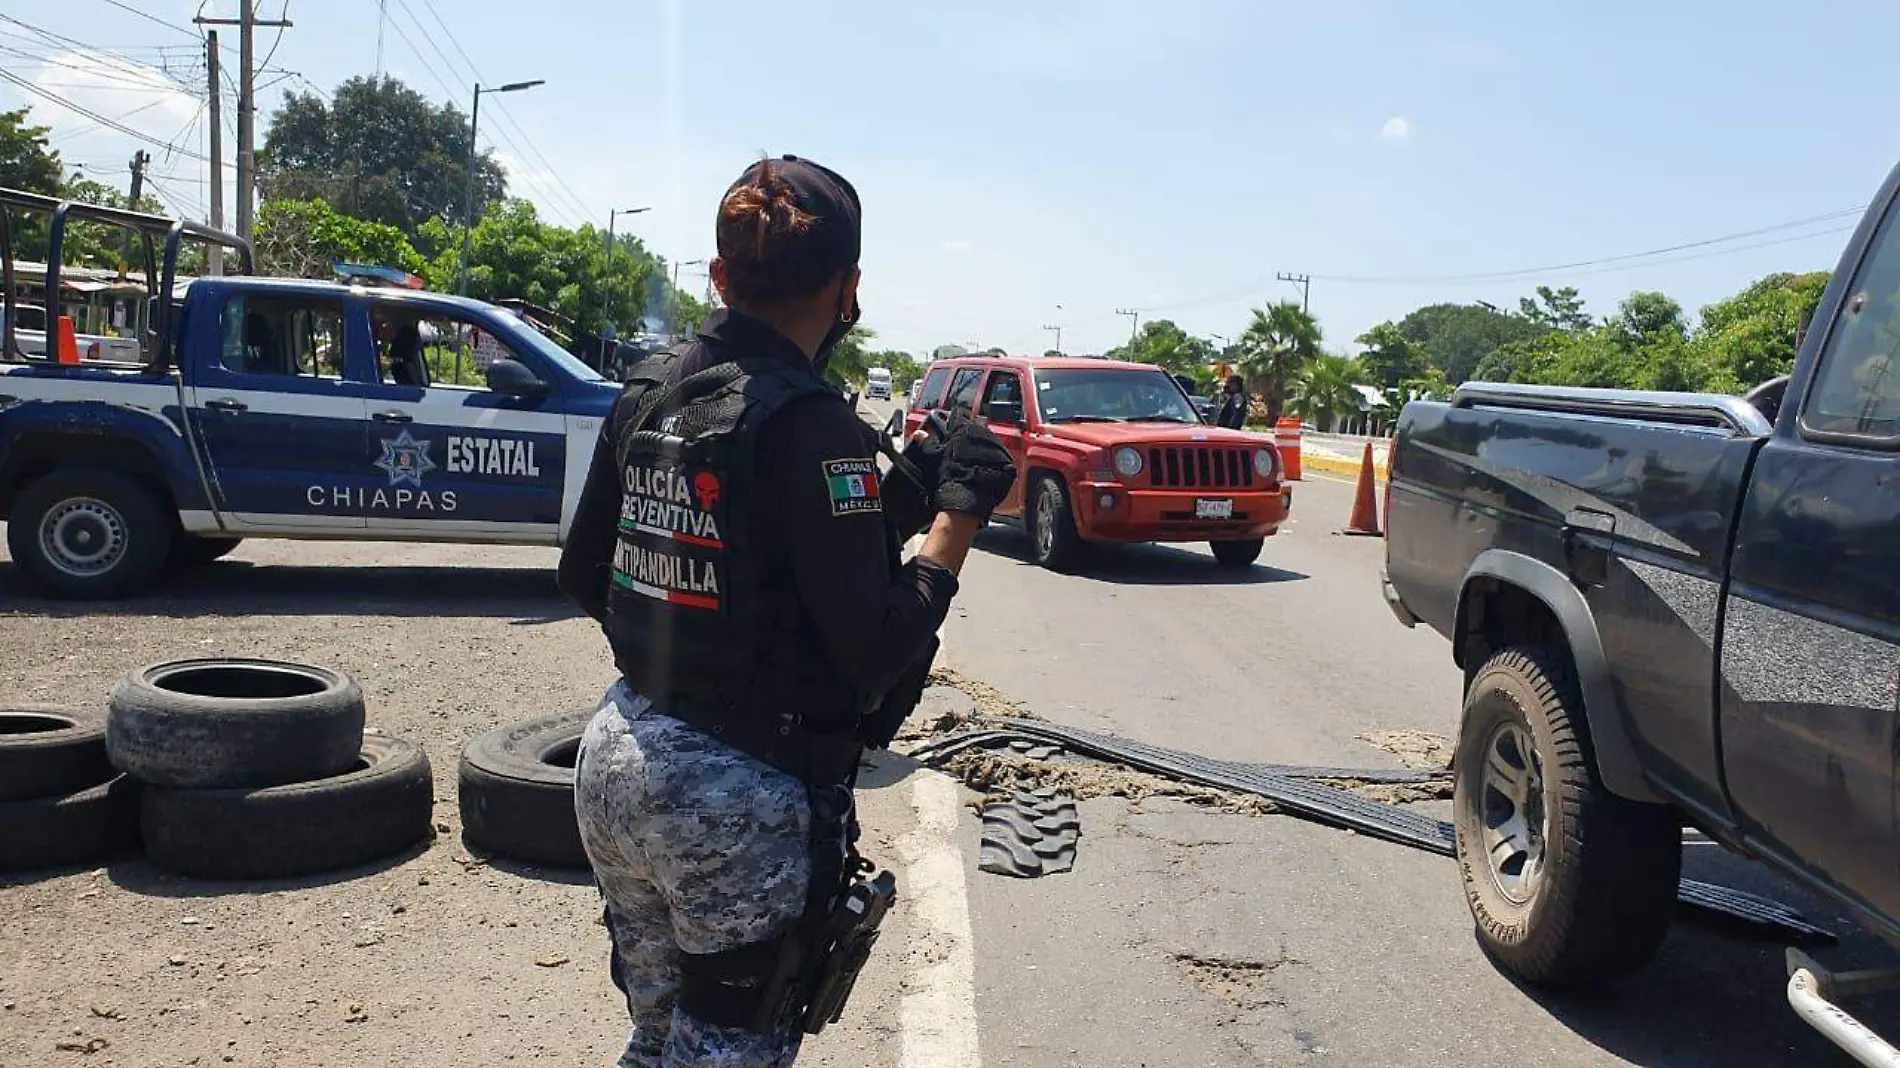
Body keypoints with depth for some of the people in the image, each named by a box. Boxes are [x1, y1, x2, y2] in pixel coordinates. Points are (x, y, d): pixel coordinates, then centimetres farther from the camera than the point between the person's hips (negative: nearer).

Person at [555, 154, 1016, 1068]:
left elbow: (582, 579, 13)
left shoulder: (645, 393, 4)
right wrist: (956, 515, -8)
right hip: (738, 797, -7)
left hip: (616, 758, 8)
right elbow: (875, 649, -19)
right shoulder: (810, 426, -19)